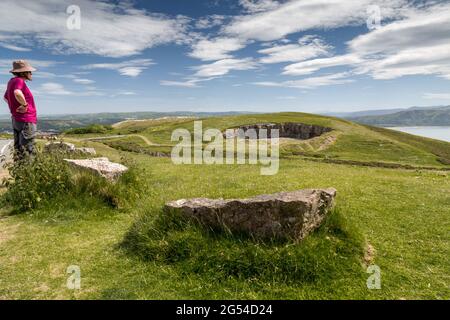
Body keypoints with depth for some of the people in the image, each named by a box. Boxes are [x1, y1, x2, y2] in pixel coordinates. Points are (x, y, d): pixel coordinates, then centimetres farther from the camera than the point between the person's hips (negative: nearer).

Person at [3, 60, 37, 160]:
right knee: (26, 152, -8)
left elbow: (6, 97, 31)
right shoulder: (19, 81, -15)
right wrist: (24, 104, -22)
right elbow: (17, 93, -38)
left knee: (18, 150, 14)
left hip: (16, 120, 10)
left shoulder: (12, 81, 14)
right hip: (26, 121, -10)